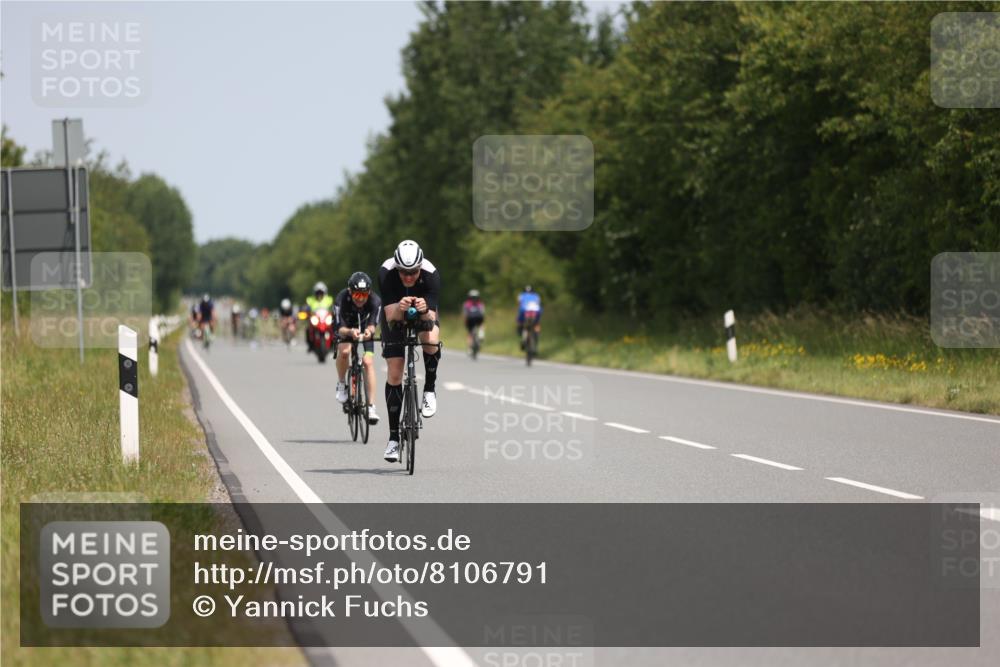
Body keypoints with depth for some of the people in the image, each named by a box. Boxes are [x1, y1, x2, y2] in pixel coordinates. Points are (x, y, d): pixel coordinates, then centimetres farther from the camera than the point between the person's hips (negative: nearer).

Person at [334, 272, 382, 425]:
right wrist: (350, 332, -56)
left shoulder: (375, 301, -32)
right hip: (346, 328, -1)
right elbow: (340, 328, -35)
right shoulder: (341, 299, -35)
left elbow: (372, 324, -28)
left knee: (368, 361, -16)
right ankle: (342, 384, -5)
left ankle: (371, 407, -15)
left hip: (365, 328, 1)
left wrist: (369, 330, -52)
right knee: (344, 351, -31)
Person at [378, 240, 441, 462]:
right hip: (395, 314, 0)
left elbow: (431, 318, -33)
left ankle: (429, 391, -9)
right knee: (394, 373, -8)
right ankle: (394, 437, 1)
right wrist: (400, 308, -58)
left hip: (423, 314, 0)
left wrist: (425, 311, -55)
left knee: (431, 339, -35)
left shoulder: (431, 274, -33)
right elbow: (391, 316, -36)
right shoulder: (386, 273, -34)